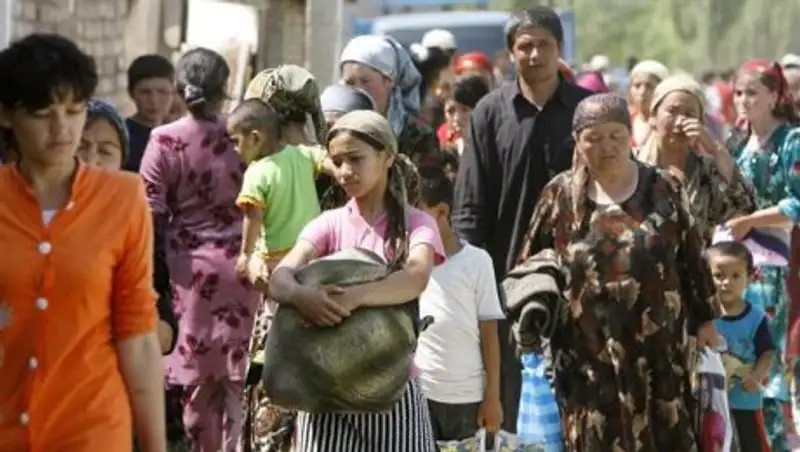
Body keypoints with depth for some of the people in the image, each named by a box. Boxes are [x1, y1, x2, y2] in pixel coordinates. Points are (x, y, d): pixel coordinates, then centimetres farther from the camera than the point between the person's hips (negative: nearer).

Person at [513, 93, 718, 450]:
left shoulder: (664, 190, 4)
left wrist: (703, 319, 9)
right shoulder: (561, 194, 3)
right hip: (588, 355, 0)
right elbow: (532, 261, 11)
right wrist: (534, 305, -6)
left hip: (656, 352, 0)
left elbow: (691, 258, 10)